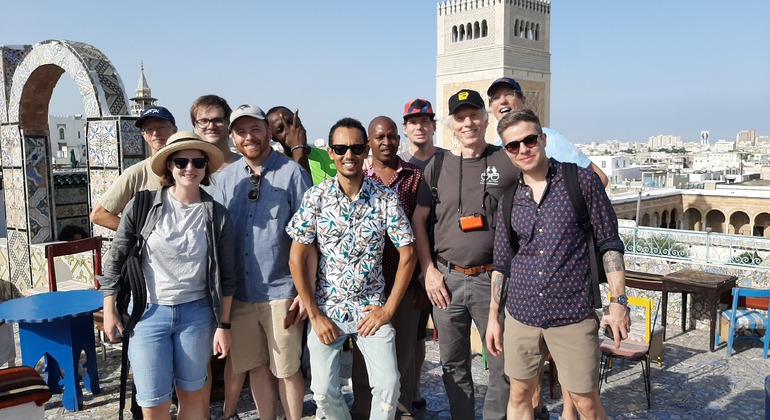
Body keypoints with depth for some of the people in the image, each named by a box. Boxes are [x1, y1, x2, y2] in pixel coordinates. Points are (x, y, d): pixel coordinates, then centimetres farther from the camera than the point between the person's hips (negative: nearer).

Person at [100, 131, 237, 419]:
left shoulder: (217, 215, -3)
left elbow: (226, 275, 2)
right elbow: (116, 258, 2)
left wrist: (223, 325, 2)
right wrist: (109, 311, 3)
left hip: (196, 314, 1)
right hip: (148, 312, -1)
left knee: (191, 393, 14)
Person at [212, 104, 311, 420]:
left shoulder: (292, 173, -5)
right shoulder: (225, 178, 8)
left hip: (280, 291, -4)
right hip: (238, 293, 4)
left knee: (286, 369, 5)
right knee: (256, 366, 14)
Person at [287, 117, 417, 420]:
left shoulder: (386, 198, -5)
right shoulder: (315, 198, -6)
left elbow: (407, 254, -2)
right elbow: (297, 259, -5)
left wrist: (388, 309, -6)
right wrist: (314, 315, -7)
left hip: (371, 310, 0)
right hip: (327, 310, 0)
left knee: (388, 384, -12)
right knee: (323, 391, 0)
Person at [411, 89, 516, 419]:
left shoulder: (506, 162, 0)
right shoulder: (437, 166, 7)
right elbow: (418, 219, 9)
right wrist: (429, 270, 1)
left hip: (493, 278, -2)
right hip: (447, 280, 2)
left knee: (503, 362, 3)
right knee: (453, 364, 12)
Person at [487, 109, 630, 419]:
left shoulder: (582, 181, -3)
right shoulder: (509, 198, 6)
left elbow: (609, 244, -2)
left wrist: (619, 302, -9)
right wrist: (492, 318, 11)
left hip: (573, 316, -3)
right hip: (521, 315, 4)